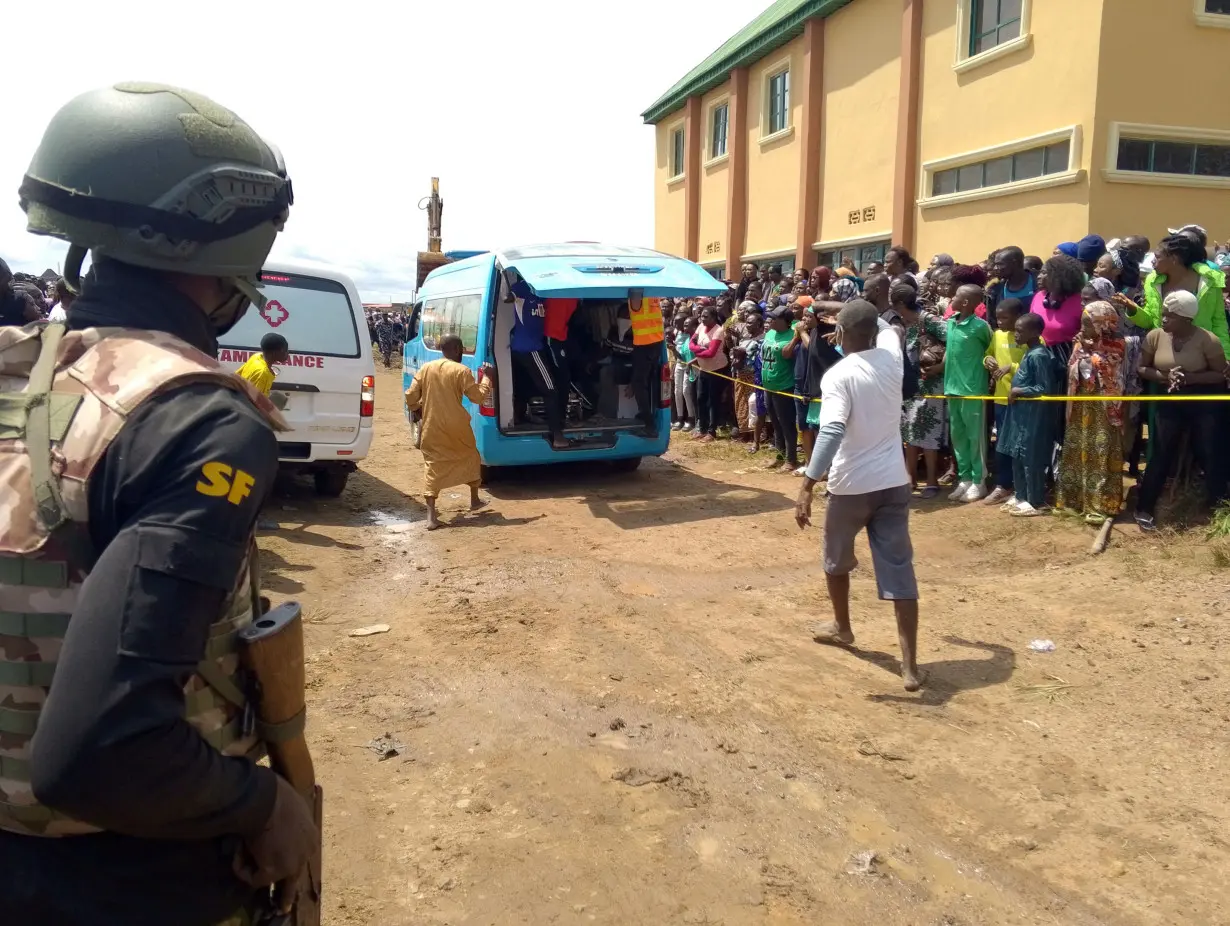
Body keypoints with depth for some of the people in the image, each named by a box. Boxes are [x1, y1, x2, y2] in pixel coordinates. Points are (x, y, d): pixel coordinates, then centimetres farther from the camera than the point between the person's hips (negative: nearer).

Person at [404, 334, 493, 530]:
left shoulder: (425, 368, 2)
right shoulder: (461, 371, -9)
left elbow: (410, 397, 2)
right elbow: (478, 397, -5)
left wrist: (418, 408, 23)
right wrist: (487, 377, 7)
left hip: (431, 427, 2)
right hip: (456, 425, -2)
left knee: (432, 465, 4)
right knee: (470, 457, 23)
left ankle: (431, 515, -7)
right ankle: (474, 500, 35)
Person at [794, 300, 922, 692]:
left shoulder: (838, 375, -16)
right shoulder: (891, 355, 1)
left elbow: (831, 432, -29)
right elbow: (890, 328, 27)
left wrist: (806, 487, -31)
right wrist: (865, 313, 37)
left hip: (851, 485, -4)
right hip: (894, 483, 4)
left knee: (836, 560, 23)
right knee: (899, 571, 2)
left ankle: (842, 627, 43)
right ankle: (910, 665, -2)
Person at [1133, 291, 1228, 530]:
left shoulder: (1207, 340, -14)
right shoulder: (1155, 336, -6)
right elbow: (1141, 368, 1)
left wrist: (1188, 378, -23)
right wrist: (1164, 376, -18)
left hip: (1203, 403, -1)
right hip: (1169, 403, 2)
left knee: (1211, 453, 4)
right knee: (1162, 454, 1)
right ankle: (1144, 508, 8)